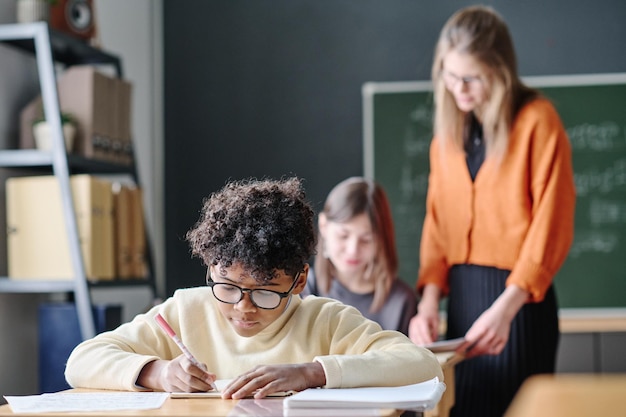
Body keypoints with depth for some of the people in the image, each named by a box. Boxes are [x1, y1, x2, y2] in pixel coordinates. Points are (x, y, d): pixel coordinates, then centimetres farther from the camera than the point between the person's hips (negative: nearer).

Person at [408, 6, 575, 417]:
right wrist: (429, 302, -3)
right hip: (460, 293, 6)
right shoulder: (448, 130, 11)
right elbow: (437, 223, 10)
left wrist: (505, 308, -21)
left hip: (517, 296, -6)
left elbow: (551, 226, -13)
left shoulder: (537, 120, -8)